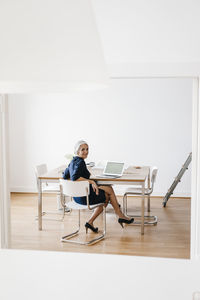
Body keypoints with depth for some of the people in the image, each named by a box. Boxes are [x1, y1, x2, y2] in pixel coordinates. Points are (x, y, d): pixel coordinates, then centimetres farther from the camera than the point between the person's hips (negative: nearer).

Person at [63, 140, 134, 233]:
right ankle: (120, 216, 21)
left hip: (77, 196, 9)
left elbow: (64, 176, 18)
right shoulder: (80, 162, -19)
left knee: (107, 196, 24)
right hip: (84, 196, -9)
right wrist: (91, 181, -24)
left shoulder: (73, 161, 9)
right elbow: (75, 178, -32)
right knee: (109, 190, 8)